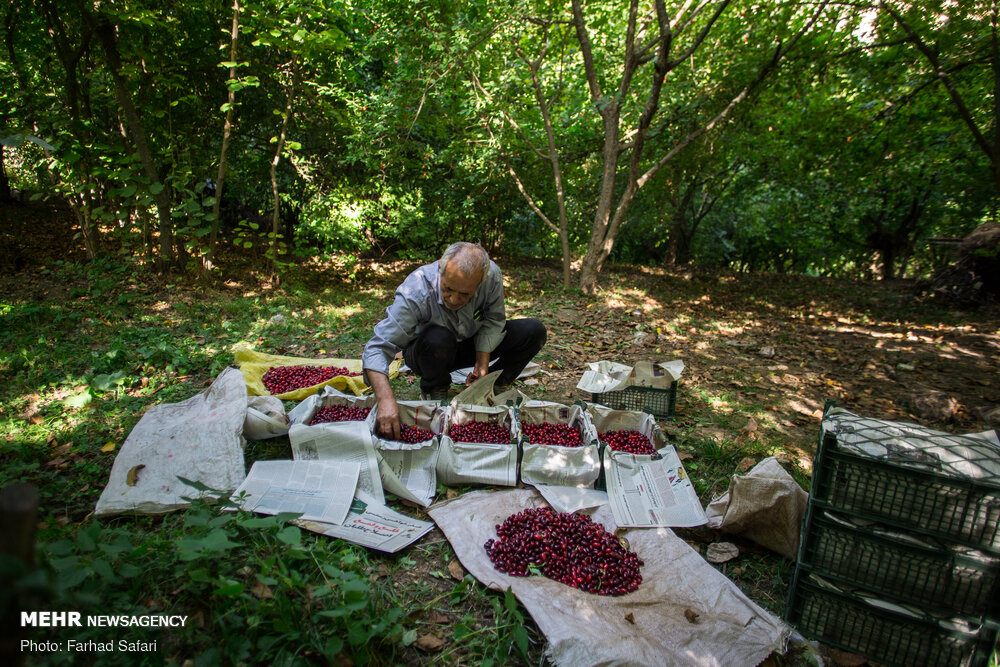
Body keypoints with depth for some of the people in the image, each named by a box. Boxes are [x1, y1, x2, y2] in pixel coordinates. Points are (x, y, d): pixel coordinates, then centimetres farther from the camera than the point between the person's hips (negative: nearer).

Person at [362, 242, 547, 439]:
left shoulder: (491, 274, -27)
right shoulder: (415, 293, -35)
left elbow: (493, 321, -10)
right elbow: (377, 349, -39)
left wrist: (482, 361, -22)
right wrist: (386, 400, -53)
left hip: (473, 344, 3)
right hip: (428, 350, -3)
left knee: (534, 331, -14)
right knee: (439, 339, -39)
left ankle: (494, 386, 4)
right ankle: (435, 390, -8)